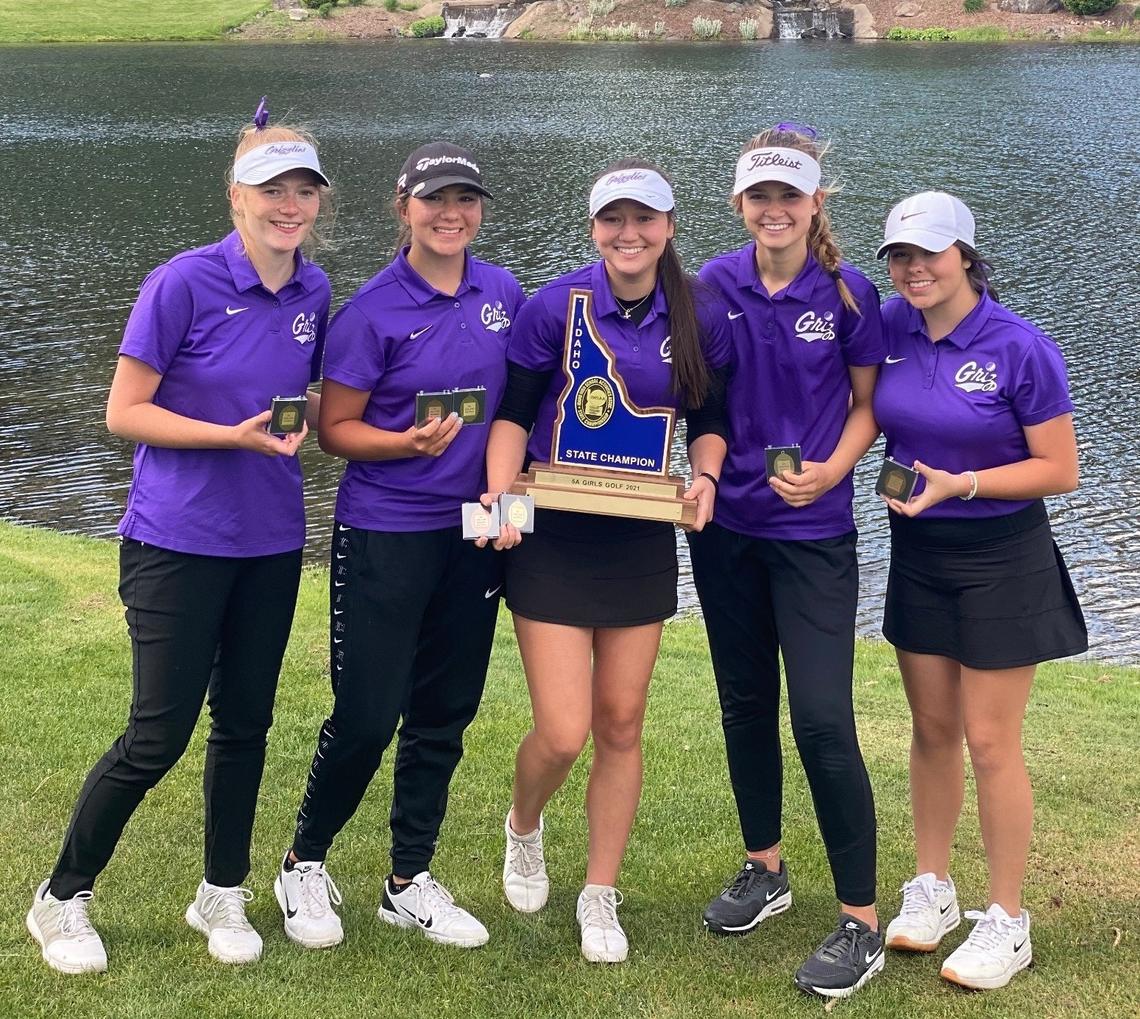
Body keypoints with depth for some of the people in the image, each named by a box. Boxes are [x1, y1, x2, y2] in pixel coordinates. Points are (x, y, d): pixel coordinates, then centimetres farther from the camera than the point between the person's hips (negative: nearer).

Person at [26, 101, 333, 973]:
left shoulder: (313, 292, 4)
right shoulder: (184, 284, -14)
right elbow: (124, 412, -13)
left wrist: (303, 419, -5)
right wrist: (239, 435, -21)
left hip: (271, 541, 5)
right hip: (178, 541, -5)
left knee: (245, 723, 13)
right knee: (160, 735, -2)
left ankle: (223, 897, 30)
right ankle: (63, 898, 18)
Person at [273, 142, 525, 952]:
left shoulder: (503, 295, 4)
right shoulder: (374, 310, -10)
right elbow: (334, 429, -6)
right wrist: (407, 443, -23)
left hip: (473, 529, 5)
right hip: (385, 534, -5)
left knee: (443, 715, 10)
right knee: (366, 717, -2)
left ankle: (410, 882, 24)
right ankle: (305, 865, 21)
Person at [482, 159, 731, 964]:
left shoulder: (702, 317, -1)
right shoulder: (557, 306, -9)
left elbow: (711, 420, 10)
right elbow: (512, 412, -3)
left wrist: (704, 478, -10)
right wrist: (501, 495, -18)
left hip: (642, 540, 3)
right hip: (554, 537, -3)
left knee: (621, 726, 8)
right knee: (563, 732, -6)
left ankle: (601, 897, 23)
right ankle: (524, 828, 29)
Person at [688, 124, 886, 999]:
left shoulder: (848, 294, -7)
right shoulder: (714, 286, -1)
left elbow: (867, 406, 0)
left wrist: (829, 472, -15)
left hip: (814, 532, -3)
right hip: (727, 525, 4)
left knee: (822, 720, -9)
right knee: (745, 704, 14)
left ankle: (861, 922, 1)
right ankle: (765, 869, 33)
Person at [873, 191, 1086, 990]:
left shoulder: (1021, 348, -17)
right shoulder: (892, 328, -4)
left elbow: (1061, 471, -14)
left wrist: (959, 483, -23)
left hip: (1000, 560, -5)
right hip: (918, 554, 5)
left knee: (991, 742, 1)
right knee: (932, 729, 14)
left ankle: (1008, 922, 13)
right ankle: (932, 889, 29)